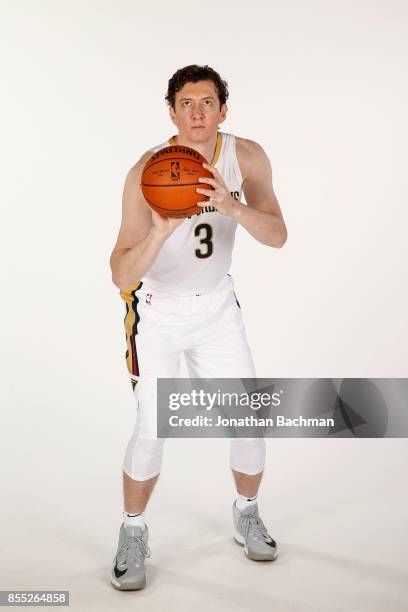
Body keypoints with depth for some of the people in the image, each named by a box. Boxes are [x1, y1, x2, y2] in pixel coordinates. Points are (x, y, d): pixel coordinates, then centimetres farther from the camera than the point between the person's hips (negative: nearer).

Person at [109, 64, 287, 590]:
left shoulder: (246, 157, -12)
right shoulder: (147, 173, -24)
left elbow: (277, 236, -21)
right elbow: (121, 276, -29)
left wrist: (231, 205, -39)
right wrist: (161, 231, -47)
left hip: (217, 306, 4)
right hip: (155, 311, -3)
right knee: (152, 430, -10)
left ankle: (246, 517, 32)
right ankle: (133, 534, 16)